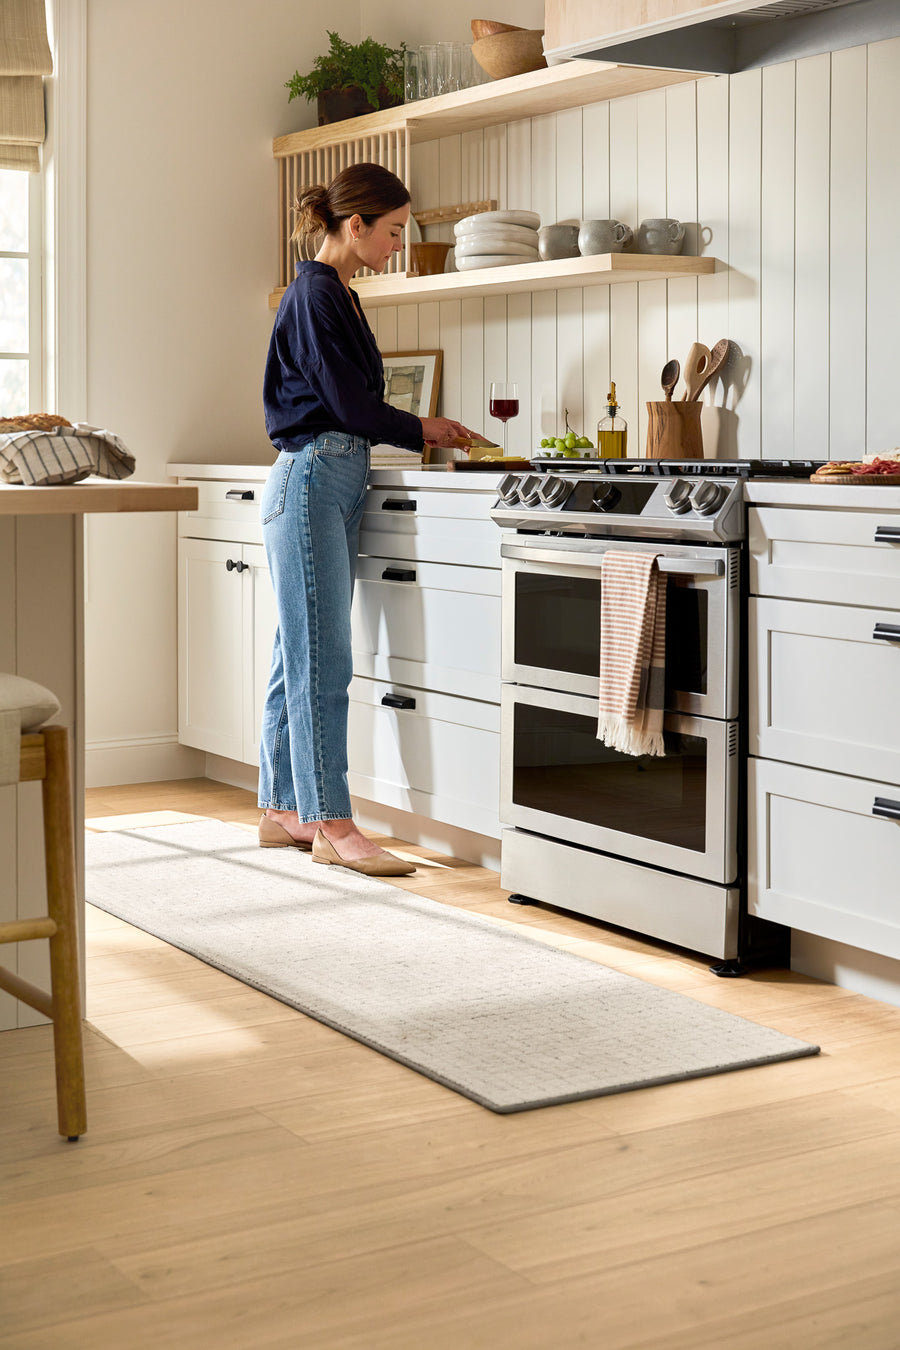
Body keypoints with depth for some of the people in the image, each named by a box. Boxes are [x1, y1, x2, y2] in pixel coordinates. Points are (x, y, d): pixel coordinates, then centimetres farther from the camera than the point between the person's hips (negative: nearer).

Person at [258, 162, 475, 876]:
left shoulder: (338, 295, 19)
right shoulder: (315, 293, -10)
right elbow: (350, 404, -14)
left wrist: (421, 426, 11)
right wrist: (423, 431, 1)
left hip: (338, 482, 10)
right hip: (311, 480, -10)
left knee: (302, 656, 11)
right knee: (322, 661, -8)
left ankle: (283, 809, 16)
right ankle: (331, 824, -6)